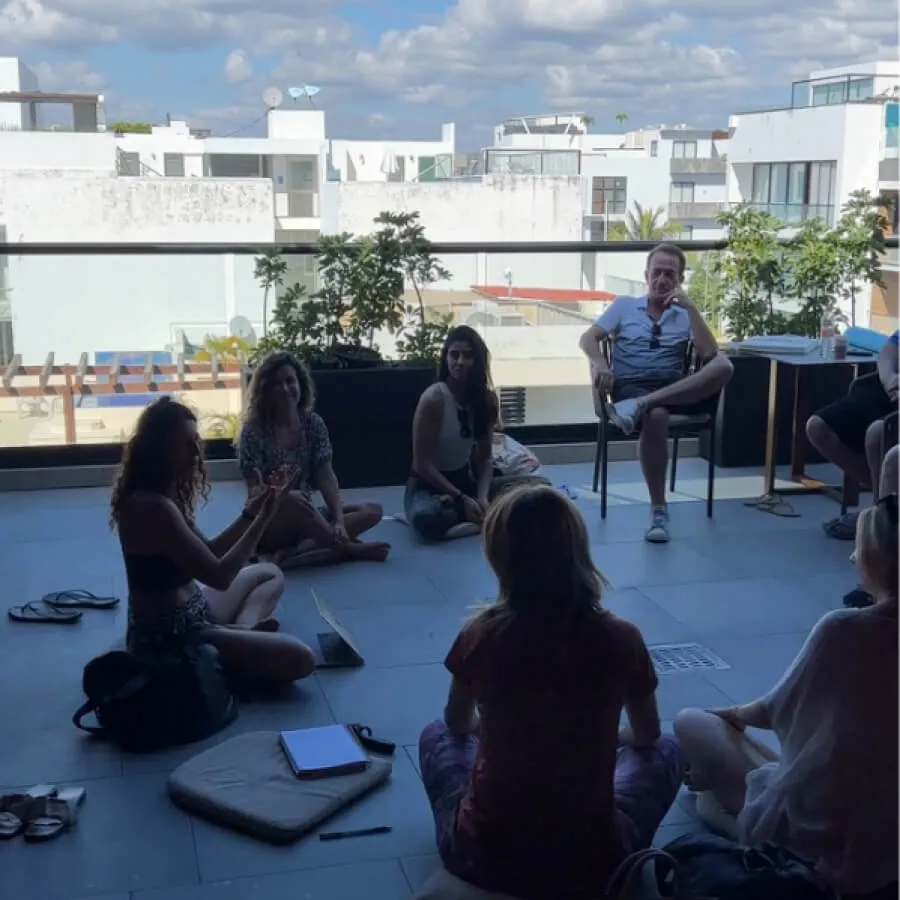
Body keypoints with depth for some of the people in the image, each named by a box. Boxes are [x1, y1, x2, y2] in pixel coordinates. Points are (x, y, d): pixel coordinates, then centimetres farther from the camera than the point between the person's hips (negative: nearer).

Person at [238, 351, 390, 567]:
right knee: (292, 502, -38)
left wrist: (339, 520, -19)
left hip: (307, 517, 6)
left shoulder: (313, 424, 1)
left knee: (373, 511, -11)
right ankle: (350, 548, -20)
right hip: (268, 523, -6)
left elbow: (326, 477, -4)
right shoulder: (254, 430, -12)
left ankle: (294, 552, -27)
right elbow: (254, 491, -15)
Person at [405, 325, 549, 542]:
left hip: (465, 480, 6)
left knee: (540, 485, -11)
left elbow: (484, 459, 1)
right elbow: (421, 463, -17)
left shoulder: (487, 399, -1)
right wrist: (461, 499, -22)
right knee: (427, 518, -42)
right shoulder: (434, 399, -18)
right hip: (428, 485, -6)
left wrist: (482, 497, -18)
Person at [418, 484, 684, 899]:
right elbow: (647, 736, 10)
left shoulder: (480, 636, -10)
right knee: (665, 750, 26)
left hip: (483, 857, 1)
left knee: (436, 736, 30)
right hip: (593, 863, 0)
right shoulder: (621, 639, -12)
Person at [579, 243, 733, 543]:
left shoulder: (685, 315, 19)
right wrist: (600, 363, -16)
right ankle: (658, 511, -30)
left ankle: (641, 406, -40)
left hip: (678, 390, 2)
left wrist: (691, 307, -3)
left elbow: (709, 354, 1)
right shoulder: (624, 306, 18)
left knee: (723, 367, -29)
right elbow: (588, 338, 6)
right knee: (655, 416, -40)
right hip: (631, 386, -2)